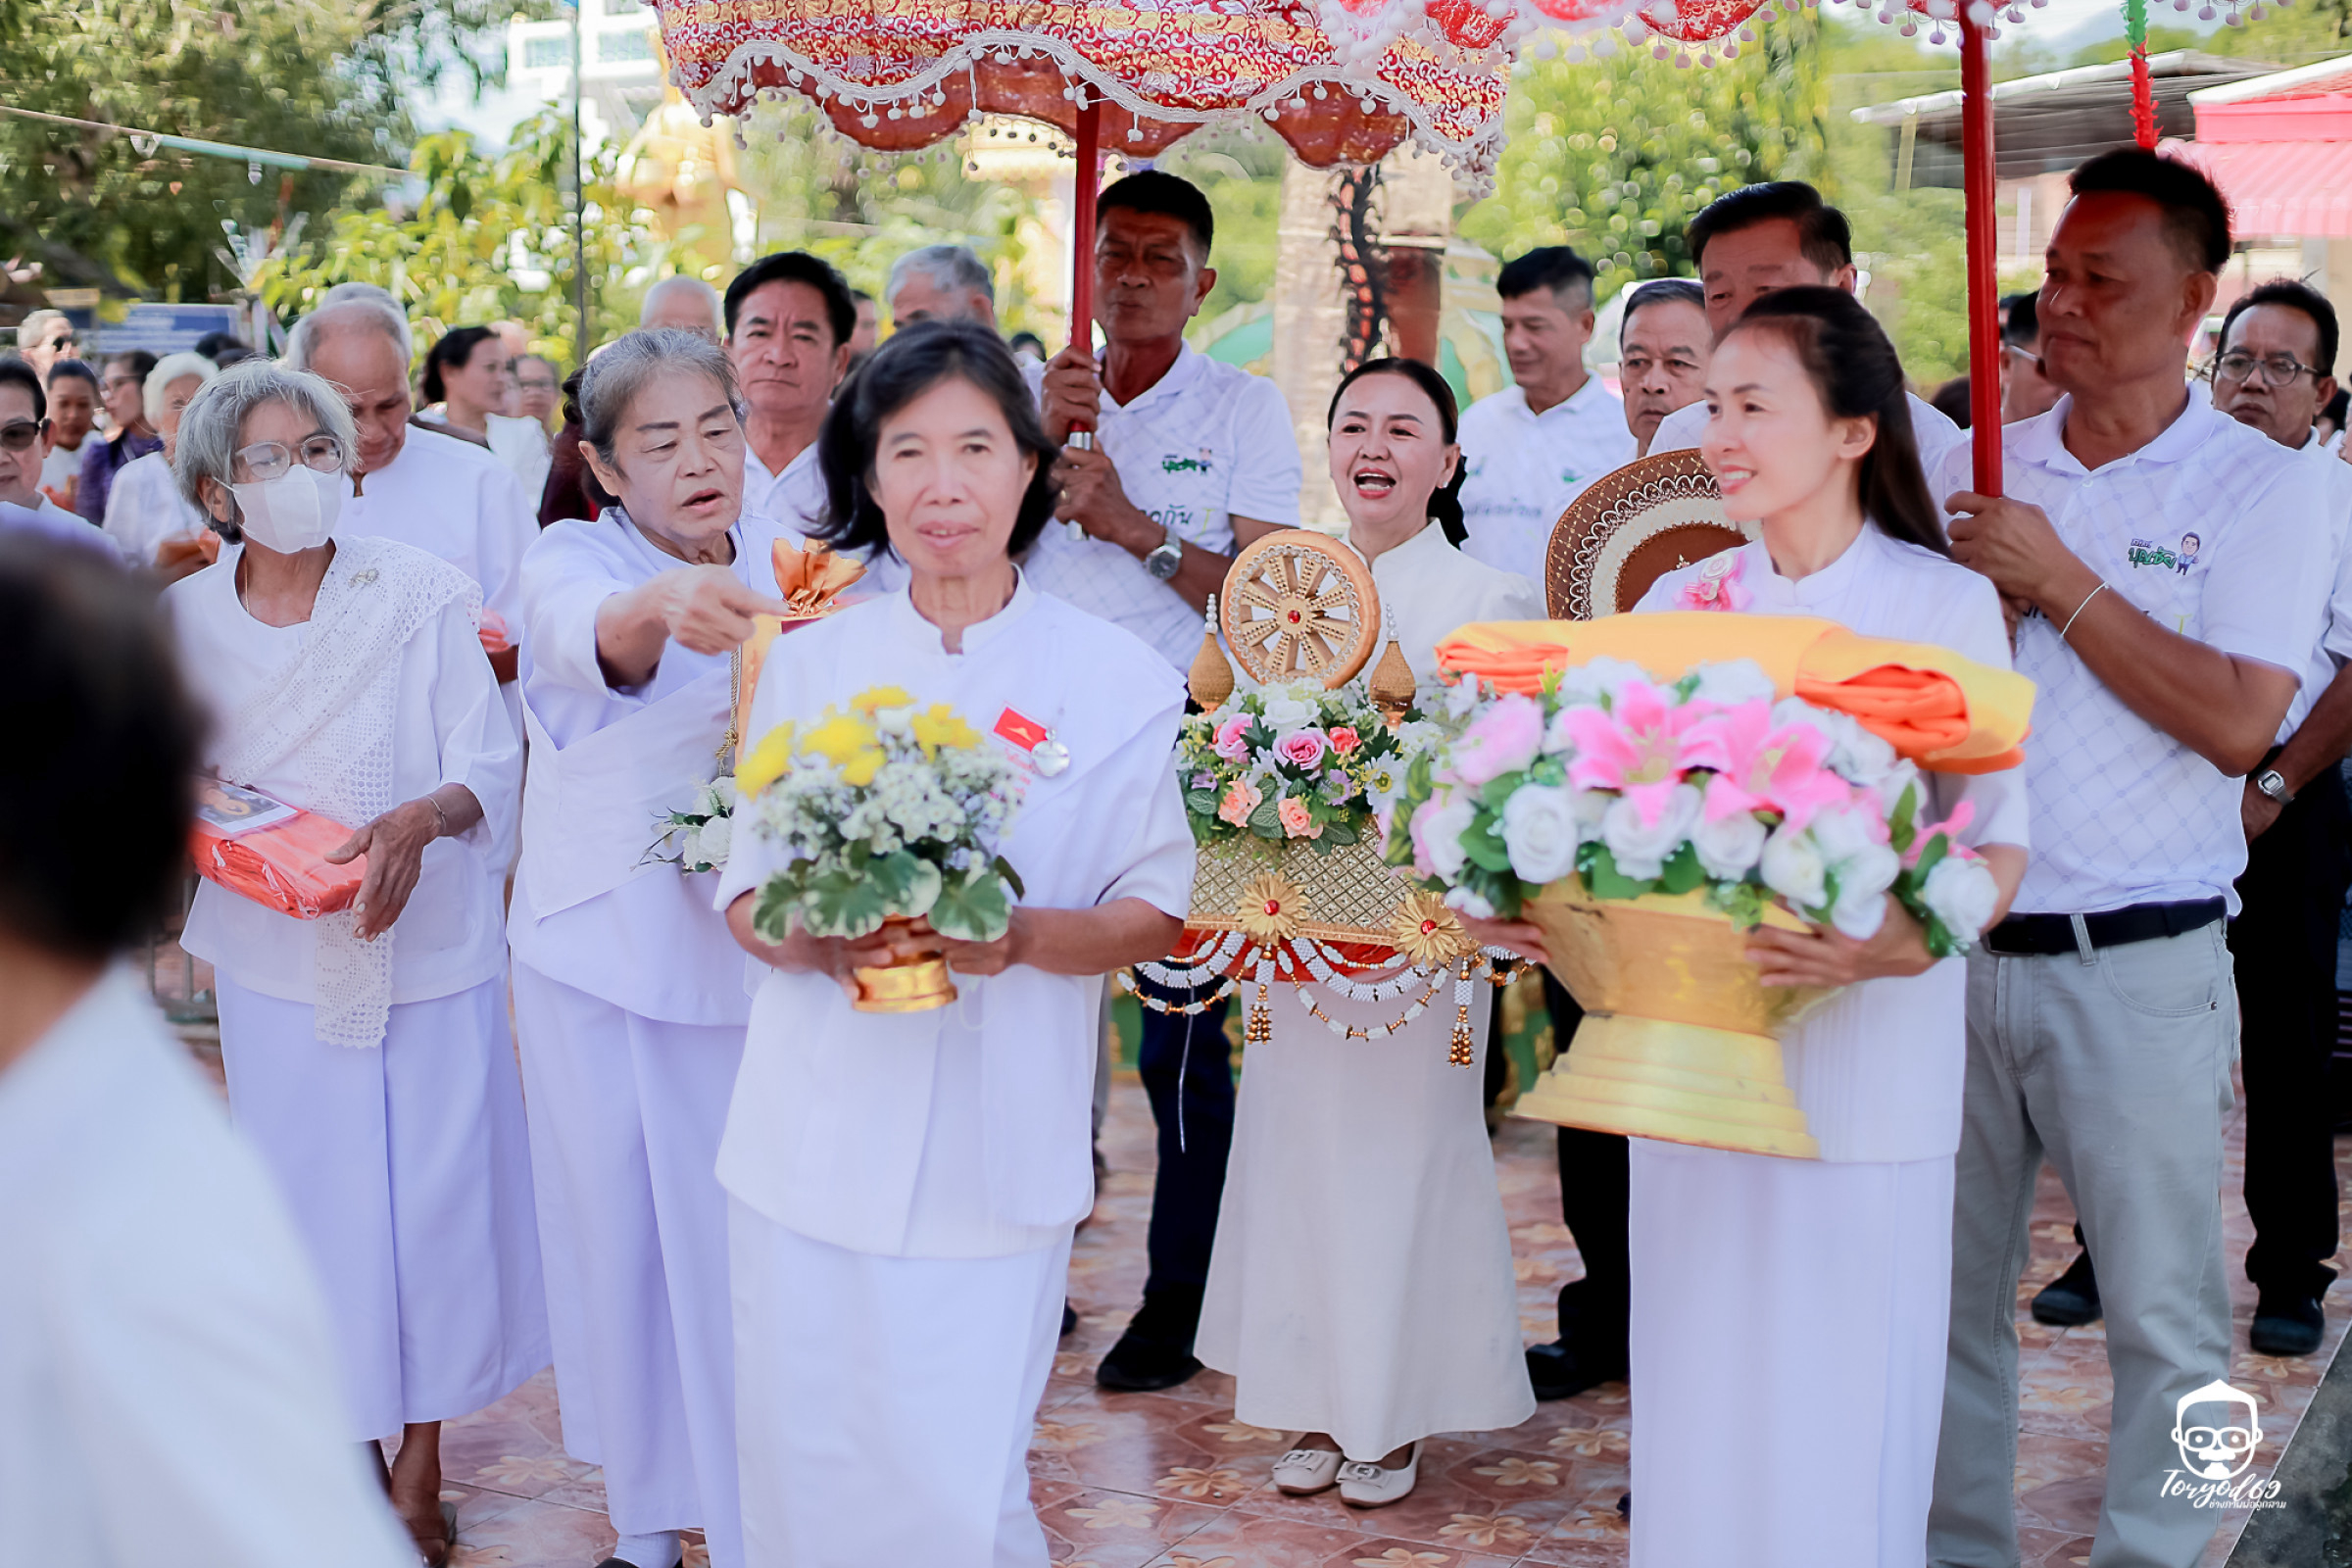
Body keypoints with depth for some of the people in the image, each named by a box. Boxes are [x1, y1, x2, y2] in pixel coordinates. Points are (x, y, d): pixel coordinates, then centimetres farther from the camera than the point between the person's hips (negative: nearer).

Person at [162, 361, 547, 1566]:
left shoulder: (420, 595, -8)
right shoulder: (183, 621, 0)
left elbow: (487, 764, -9)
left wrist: (422, 818, -29)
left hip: (423, 948, -2)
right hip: (275, 961, 2)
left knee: (429, 1194, 3)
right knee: (309, 1203, 8)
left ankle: (421, 1466, 19)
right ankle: (348, 1447, 27)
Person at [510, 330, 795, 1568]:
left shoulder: (787, 564, 1)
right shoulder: (572, 558, -8)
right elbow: (588, 636, -35)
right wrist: (661, 607, -56)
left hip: (750, 952, 1)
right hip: (601, 955, -1)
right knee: (619, 1233, 8)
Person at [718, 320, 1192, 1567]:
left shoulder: (1115, 678, 1)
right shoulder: (807, 664, 7)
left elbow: (1157, 914, 2)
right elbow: (744, 896, 9)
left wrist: (1019, 938, -17)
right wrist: (819, 938, -14)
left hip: (991, 1167, -2)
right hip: (812, 1145, 2)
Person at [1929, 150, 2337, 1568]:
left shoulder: (2261, 487, -3)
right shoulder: (1978, 470, 10)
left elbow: (2239, 721, -15)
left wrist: (2056, 581, -14)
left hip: (2137, 969, -4)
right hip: (1956, 946, 4)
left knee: (2164, 1312, 4)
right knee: (1949, 1288, 11)